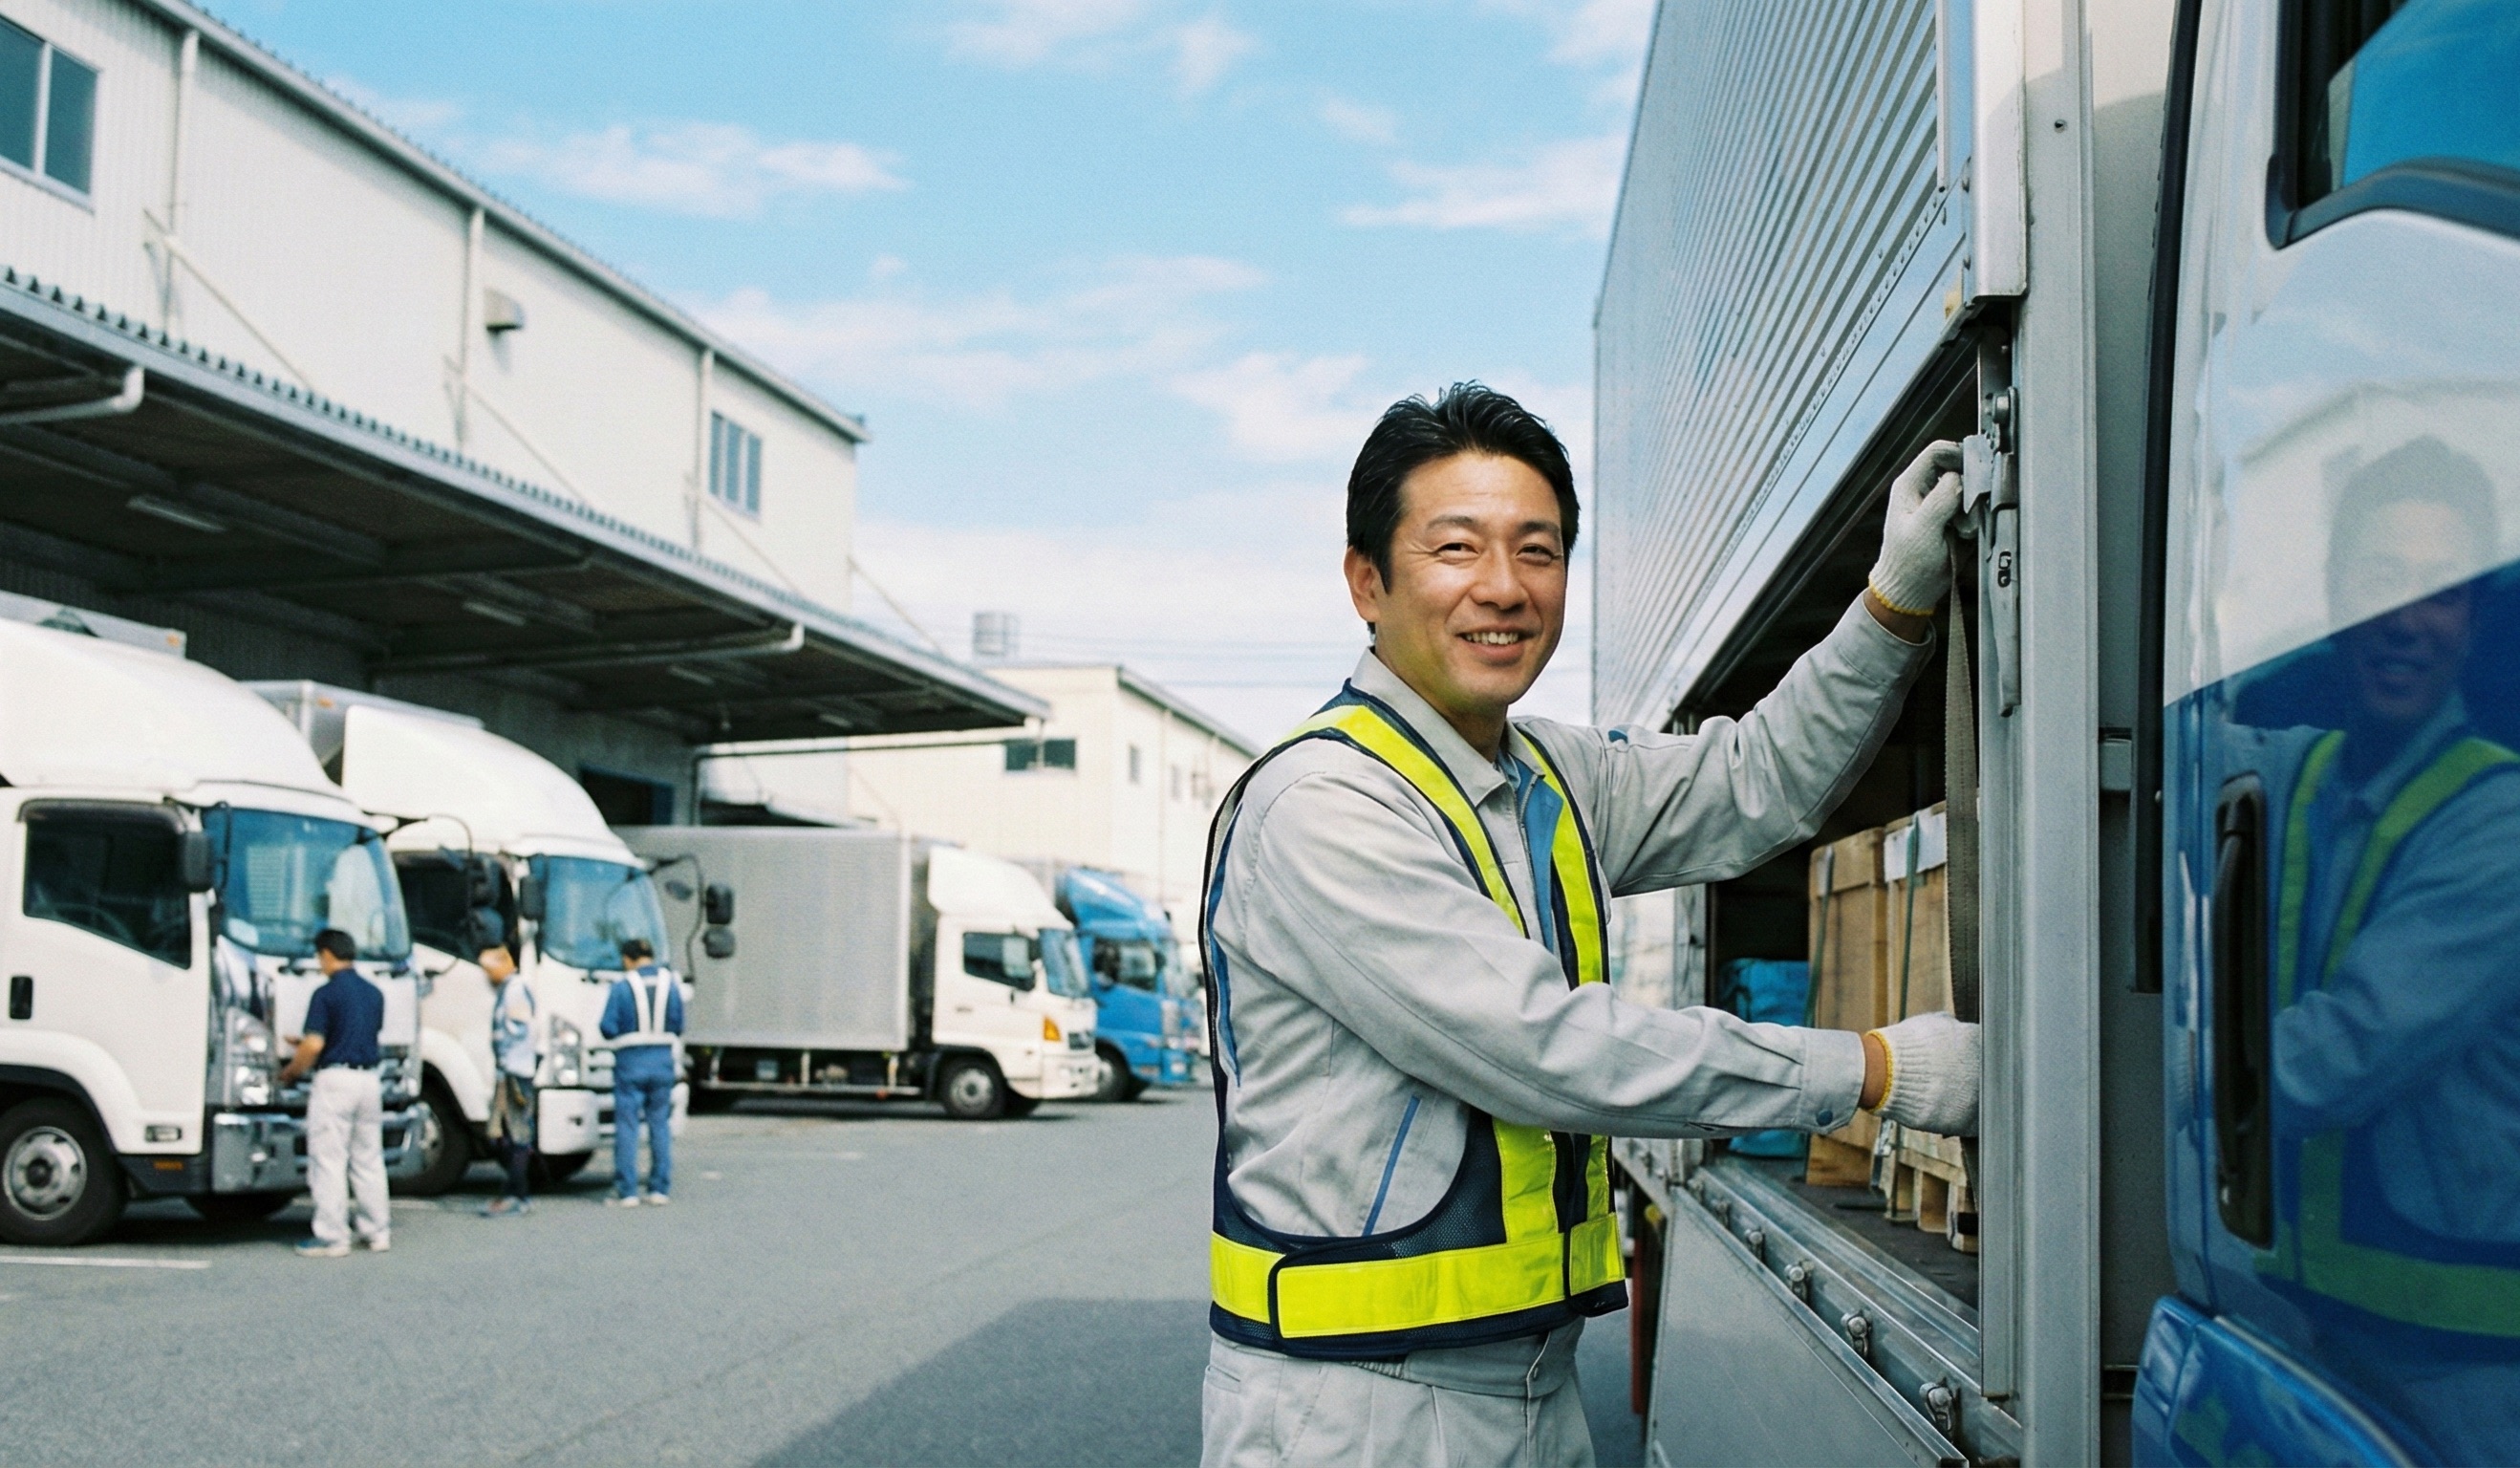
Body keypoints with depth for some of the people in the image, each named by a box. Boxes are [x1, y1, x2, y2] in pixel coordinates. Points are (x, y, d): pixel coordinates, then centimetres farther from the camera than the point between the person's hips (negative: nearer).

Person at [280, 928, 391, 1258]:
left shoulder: (325, 994, -11)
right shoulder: (374, 994, 10)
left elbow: (314, 1046, -17)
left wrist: (290, 1072, 2)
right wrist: (306, 1043, 28)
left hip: (335, 1079, -7)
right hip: (369, 1080, 7)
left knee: (329, 1162, -1)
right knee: (368, 1160, 13)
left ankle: (332, 1237, 0)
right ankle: (378, 1231, 17)